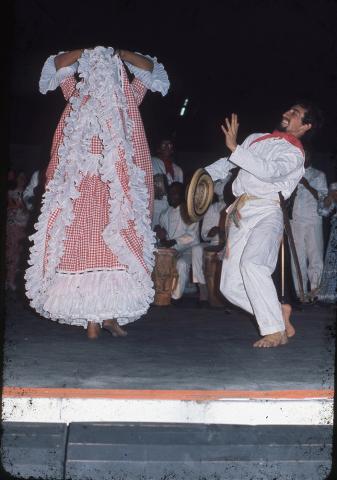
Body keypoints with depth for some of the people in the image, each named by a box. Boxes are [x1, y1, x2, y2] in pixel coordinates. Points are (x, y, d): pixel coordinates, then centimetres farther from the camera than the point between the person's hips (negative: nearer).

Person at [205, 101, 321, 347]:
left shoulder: (294, 153, 2)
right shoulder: (256, 138, 25)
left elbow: (269, 171, -17)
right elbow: (227, 163, 34)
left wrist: (235, 147, -18)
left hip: (266, 213, -7)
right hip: (240, 216, 7)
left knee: (251, 264, -32)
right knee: (230, 286, -2)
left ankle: (276, 332, -25)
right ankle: (275, 313, 13)